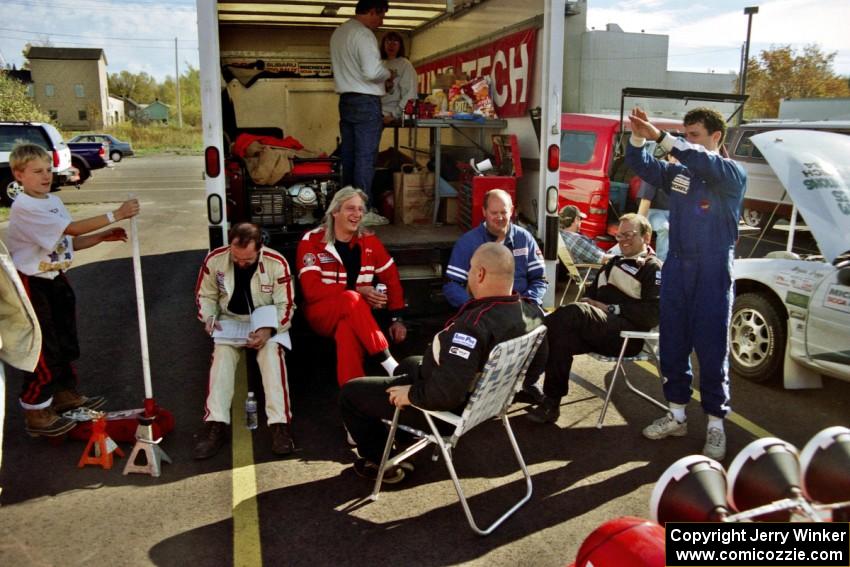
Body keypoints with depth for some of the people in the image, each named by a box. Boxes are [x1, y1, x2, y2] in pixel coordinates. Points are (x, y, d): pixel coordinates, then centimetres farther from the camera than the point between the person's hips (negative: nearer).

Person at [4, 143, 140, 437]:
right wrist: (116, 215, -31)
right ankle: (36, 414, 10)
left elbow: (69, 242, 10)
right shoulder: (24, 207, -21)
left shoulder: (53, 201, 8)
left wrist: (104, 236, -3)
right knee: (43, 349, -2)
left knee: (65, 342, 19)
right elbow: (73, 228, -29)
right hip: (33, 285, -9)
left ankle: (66, 394, 36)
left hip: (56, 280, 9)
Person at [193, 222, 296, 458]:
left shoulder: (277, 263, -17)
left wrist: (269, 330, -30)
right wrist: (209, 318, -15)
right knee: (222, 353, -29)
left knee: (272, 351, -31)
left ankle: (280, 424, -33)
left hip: (267, 324, -1)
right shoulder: (214, 259, -10)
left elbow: (285, 306, -13)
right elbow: (205, 295, 5)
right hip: (230, 321, 2)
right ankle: (216, 425, -30)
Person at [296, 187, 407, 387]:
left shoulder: (369, 241, 5)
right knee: (351, 300, -36)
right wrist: (357, 292, -21)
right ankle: (389, 364, -35)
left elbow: (392, 279, 9)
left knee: (348, 328, -37)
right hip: (322, 313, -1)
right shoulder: (312, 241, -5)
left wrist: (397, 318, -1)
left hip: (355, 315, 2)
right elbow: (312, 289, -14)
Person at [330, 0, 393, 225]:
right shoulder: (363, 34, -14)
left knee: (348, 155, 11)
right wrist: (389, 74, -3)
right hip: (366, 101, -9)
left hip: (346, 99, 9)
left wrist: (381, 80, 17)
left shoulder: (339, 32, 14)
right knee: (365, 156, -5)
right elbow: (372, 71, -23)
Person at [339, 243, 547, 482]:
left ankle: (381, 463, 20)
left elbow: (446, 393, -40)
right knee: (409, 363, 34)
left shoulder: (475, 324, -38)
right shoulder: (532, 311, -11)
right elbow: (535, 368, 4)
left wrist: (412, 394, -22)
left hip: (453, 408, -8)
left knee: (350, 393, 6)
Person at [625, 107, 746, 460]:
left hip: (713, 273, -5)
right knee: (672, 346, 10)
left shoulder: (732, 174, -4)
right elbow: (641, 166, 4)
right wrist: (638, 137, -15)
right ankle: (677, 415, 24)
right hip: (676, 268, 5)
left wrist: (660, 137, -31)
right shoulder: (678, 173, 11)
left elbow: (705, 164, -24)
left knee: (711, 350, 0)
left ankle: (716, 425, 12)